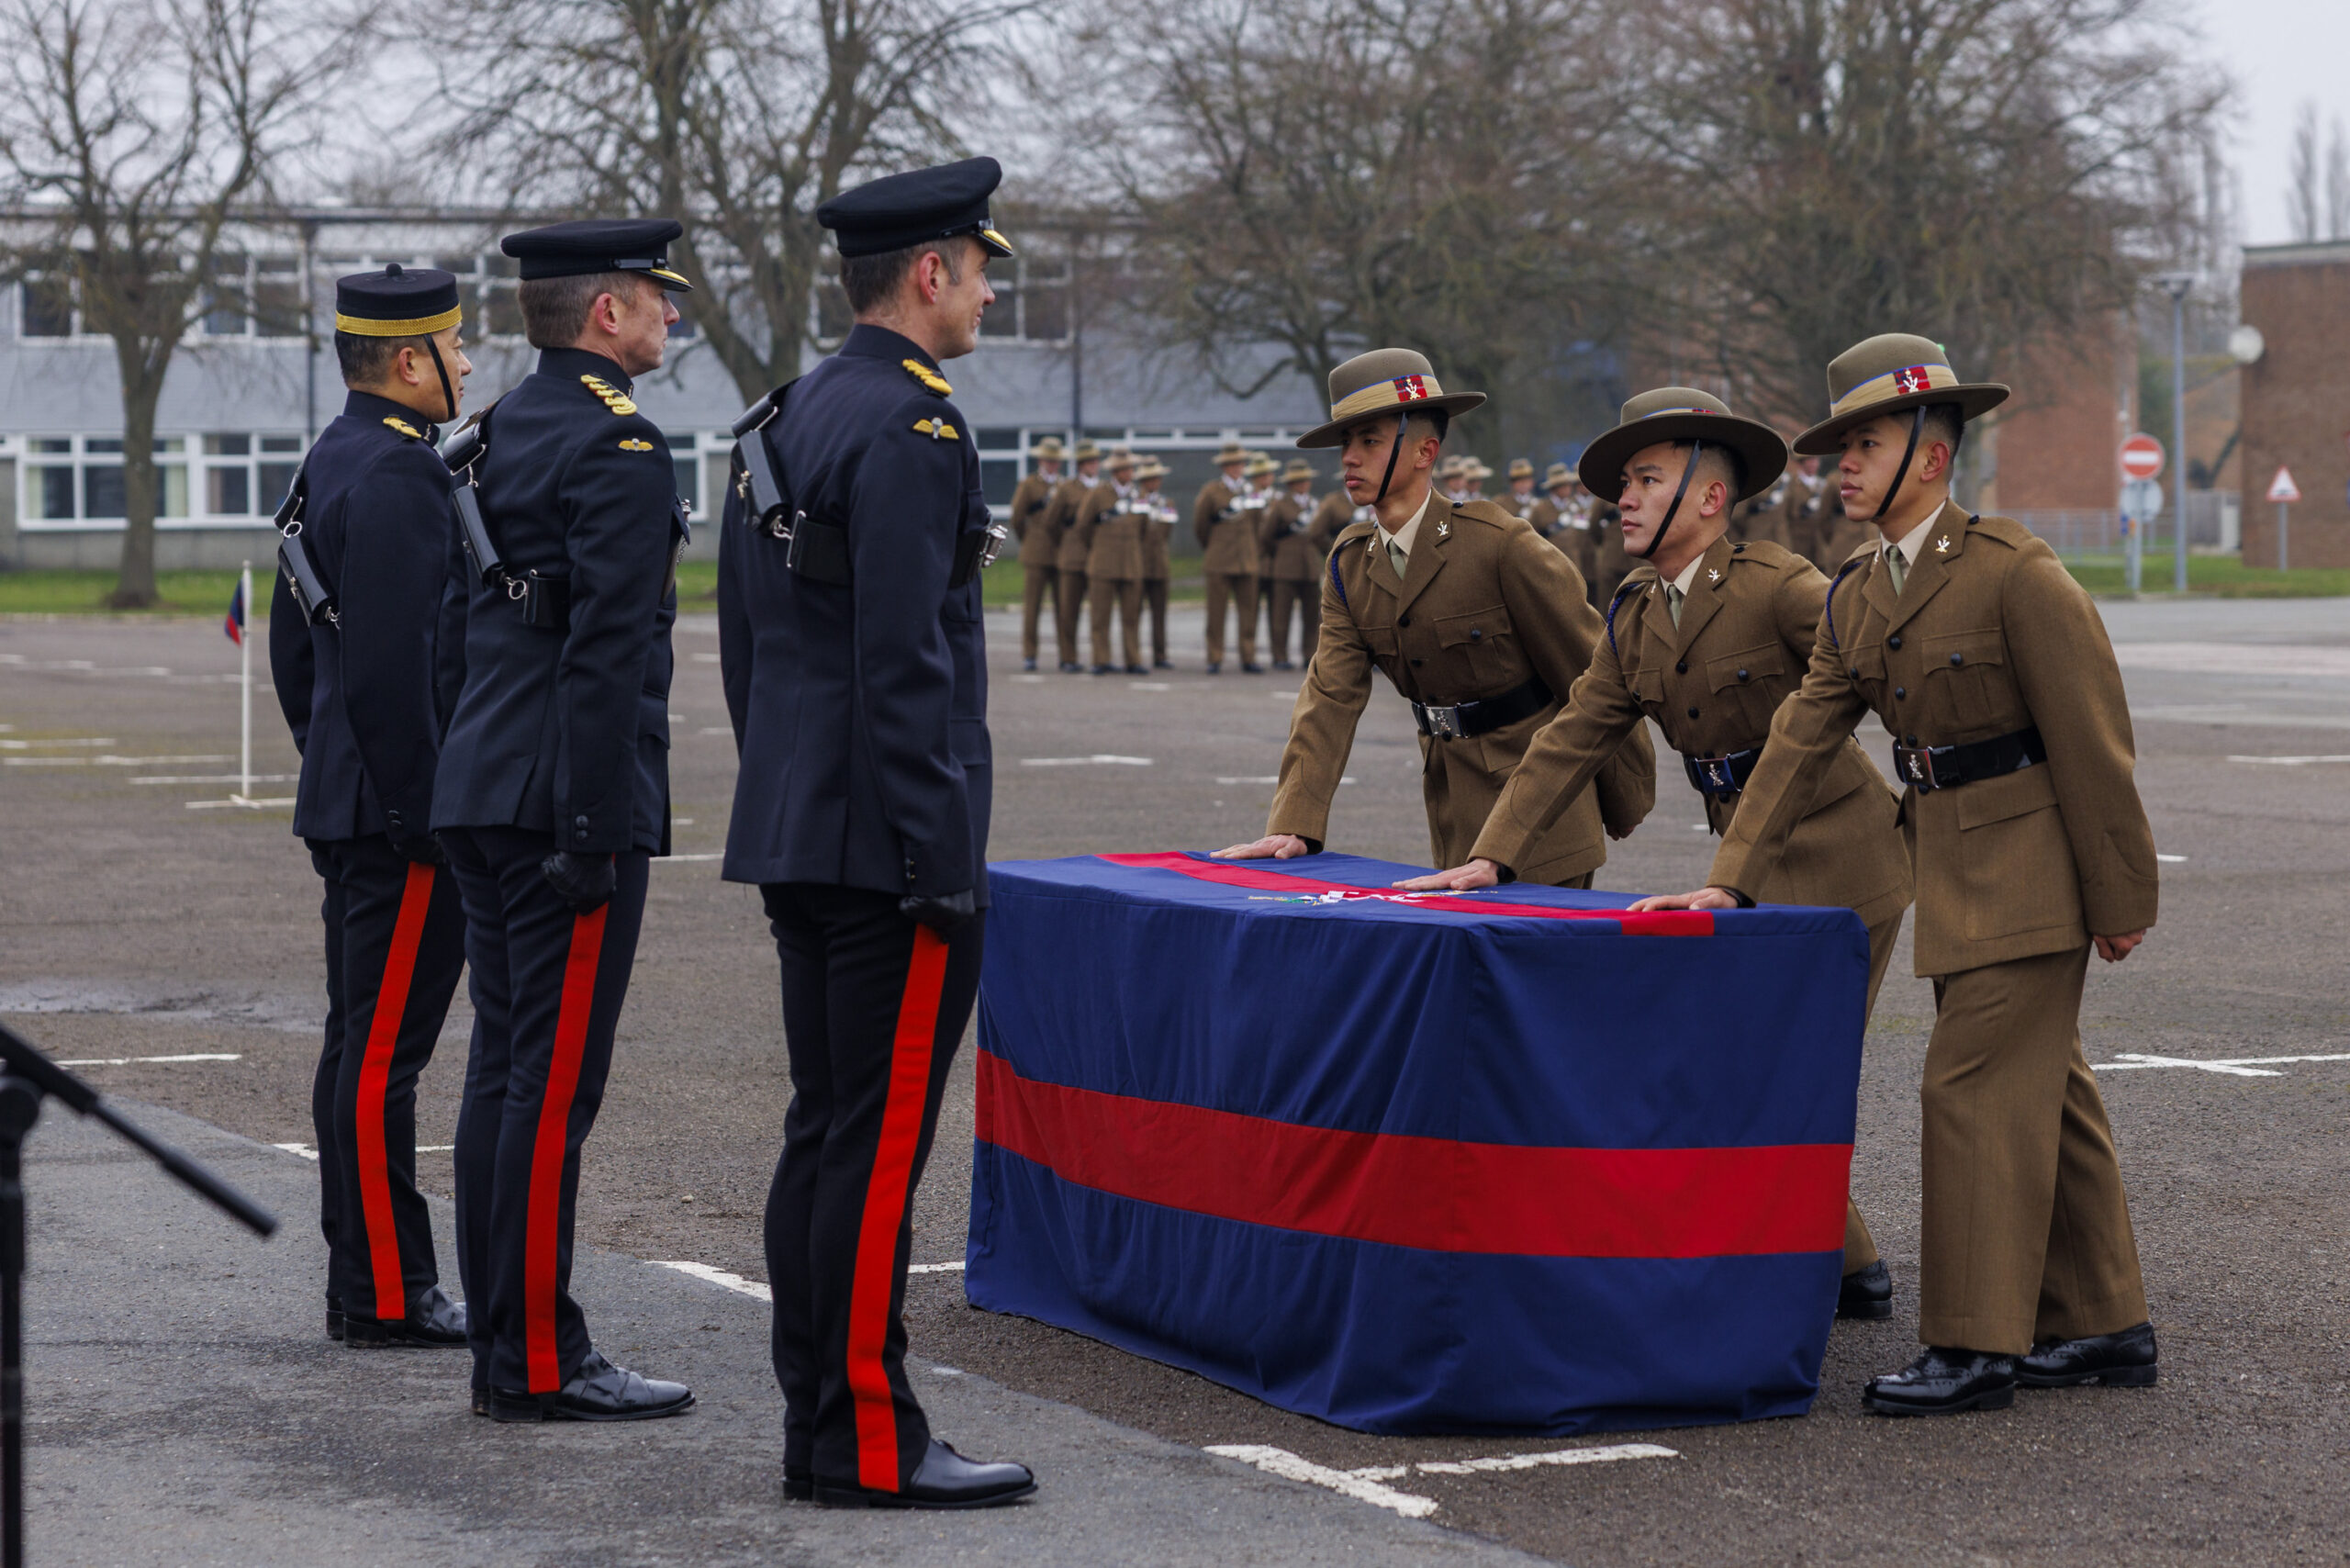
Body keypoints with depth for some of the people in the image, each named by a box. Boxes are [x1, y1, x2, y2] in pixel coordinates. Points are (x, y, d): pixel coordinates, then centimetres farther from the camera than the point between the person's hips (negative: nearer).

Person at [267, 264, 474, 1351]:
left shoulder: (334, 463, 16)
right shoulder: (397, 475, -17)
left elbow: (292, 645, 23)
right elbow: (392, 662, -23)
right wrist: (425, 813, -21)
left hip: (348, 804, 11)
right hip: (401, 813, -11)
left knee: (360, 1046, 13)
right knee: (384, 1050, -7)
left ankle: (362, 1284, 20)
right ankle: (386, 1297, -3)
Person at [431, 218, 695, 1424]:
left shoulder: (496, 435, 16)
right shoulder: (617, 444, -13)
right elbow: (606, 648, -19)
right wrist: (594, 829, -20)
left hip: (481, 788, 10)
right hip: (567, 797, -10)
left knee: (503, 1066, 11)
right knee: (554, 1078, -6)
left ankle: (502, 1346, 17)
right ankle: (539, 1363, -3)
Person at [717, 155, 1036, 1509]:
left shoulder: (786, 421, 15)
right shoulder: (911, 429, -15)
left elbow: (746, 644, 19)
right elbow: (903, 666, -20)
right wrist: (942, 865, -18)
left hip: (795, 836, 10)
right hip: (885, 841, -10)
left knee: (825, 1136, 12)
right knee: (878, 1145, -6)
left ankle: (819, 1422, 16)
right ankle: (869, 1440, -3)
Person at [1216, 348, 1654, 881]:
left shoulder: (1501, 544, -17)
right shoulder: (1349, 563, 2)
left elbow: (1593, 672, -10)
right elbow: (1329, 698, -4)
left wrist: (1626, 807, -2)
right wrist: (1293, 828, -16)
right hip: (1455, 816, 6)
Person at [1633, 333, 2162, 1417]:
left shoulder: (2014, 574, -16)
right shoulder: (1854, 598, 8)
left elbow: (2091, 739, -15)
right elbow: (1801, 740, 8)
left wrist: (2119, 900, -13)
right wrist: (1733, 880, 0)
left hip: (2029, 861, -8)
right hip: (1951, 868, 8)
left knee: (1978, 1087, -10)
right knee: (2042, 1089, 13)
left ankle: (1977, 1346, -5)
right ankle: (2101, 1324, 21)